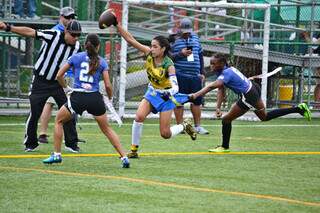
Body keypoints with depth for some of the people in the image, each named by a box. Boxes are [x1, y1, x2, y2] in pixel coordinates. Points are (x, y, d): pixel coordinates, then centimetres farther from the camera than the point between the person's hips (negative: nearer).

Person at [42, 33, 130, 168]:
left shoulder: (76, 57, 7)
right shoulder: (102, 62, 7)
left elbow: (59, 75, 7)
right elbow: (108, 85, 2)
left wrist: (66, 87, 24)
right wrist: (110, 98, 21)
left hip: (78, 96, -1)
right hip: (95, 97, 1)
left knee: (59, 121, 21)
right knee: (106, 129, 16)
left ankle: (57, 154, 14)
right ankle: (124, 157, 8)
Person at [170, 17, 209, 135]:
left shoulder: (195, 37, 13)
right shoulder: (173, 39, -4)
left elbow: (200, 55, 20)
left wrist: (202, 72, 17)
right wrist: (180, 54, -21)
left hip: (195, 76, 5)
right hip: (180, 76, -5)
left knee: (197, 100, 7)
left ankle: (197, 126, 17)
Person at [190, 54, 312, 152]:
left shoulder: (226, 74, -25)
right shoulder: (226, 70, 3)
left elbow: (212, 86, -42)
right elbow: (220, 90, 1)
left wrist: (196, 95, -49)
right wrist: (218, 107, -9)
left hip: (249, 97, -10)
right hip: (254, 89, 10)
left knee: (227, 119, -3)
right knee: (265, 116, 27)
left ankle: (225, 147, 14)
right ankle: (299, 109, 29)